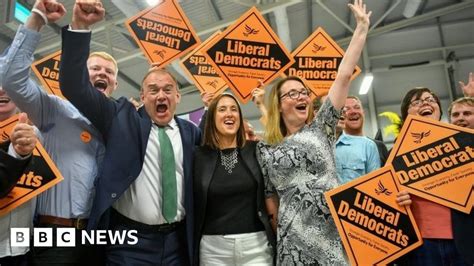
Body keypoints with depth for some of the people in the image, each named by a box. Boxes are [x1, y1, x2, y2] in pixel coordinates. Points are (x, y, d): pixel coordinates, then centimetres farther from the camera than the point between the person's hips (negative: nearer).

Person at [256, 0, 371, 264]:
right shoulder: (266, 149, 5)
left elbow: (344, 75, 0)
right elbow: (270, 196, 10)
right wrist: (280, 231, 5)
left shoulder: (321, 128, 5)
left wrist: (362, 27, 0)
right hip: (295, 237, 0)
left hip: (336, 229, 1)